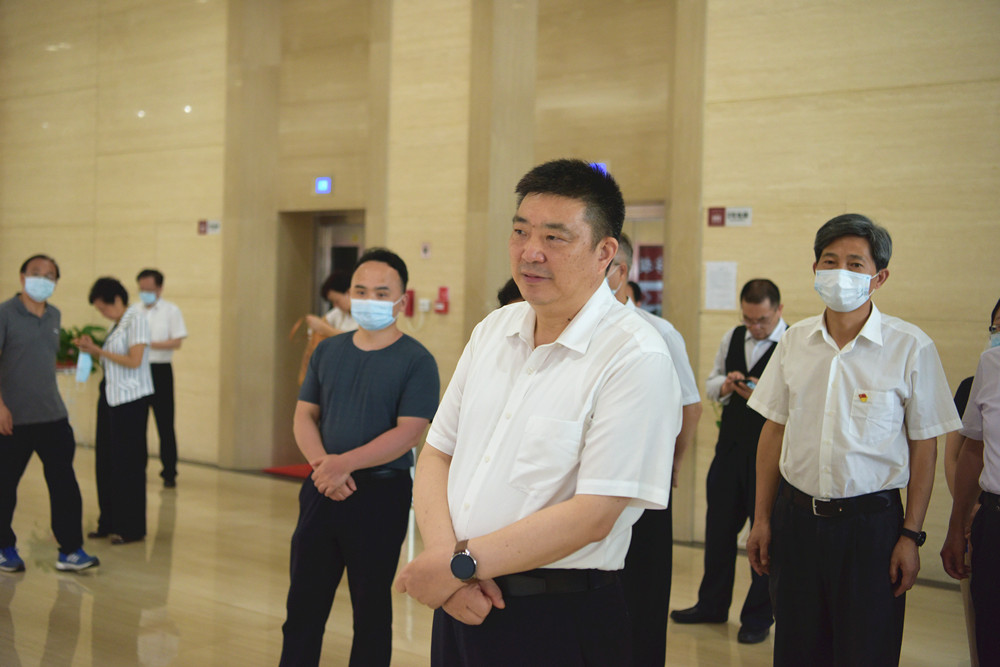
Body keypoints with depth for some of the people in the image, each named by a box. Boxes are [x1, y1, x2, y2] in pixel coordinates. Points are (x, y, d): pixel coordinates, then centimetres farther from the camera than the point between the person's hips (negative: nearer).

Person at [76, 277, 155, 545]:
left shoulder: (136, 319, -12)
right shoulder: (118, 323, 13)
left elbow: (134, 361, -19)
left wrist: (99, 351, -14)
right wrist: (92, 350, 3)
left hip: (131, 399, -9)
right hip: (111, 395, 9)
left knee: (128, 462, -2)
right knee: (106, 460, 10)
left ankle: (131, 528, 6)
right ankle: (110, 523, 20)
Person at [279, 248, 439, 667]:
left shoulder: (416, 361, -8)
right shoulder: (327, 352, 8)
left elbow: (409, 431, -16)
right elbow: (305, 414, 7)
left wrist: (346, 463, -22)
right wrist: (321, 462, -11)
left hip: (381, 494, -4)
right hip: (322, 490, 5)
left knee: (371, 605, 9)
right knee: (304, 601, 11)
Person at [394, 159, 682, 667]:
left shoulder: (636, 357, -14)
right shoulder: (492, 330, 7)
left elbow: (594, 514, -19)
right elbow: (436, 453, 6)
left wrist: (460, 563, -16)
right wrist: (445, 556, -11)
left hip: (559, 624, -6)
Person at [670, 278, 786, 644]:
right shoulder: (732, 338, 9)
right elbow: (710, 385, 17)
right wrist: (725, 385, -5)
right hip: (730, 446, 6)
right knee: (718, 528, 14)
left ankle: (758, 618, 19)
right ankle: (712, 604, 31)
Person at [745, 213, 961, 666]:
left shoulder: (911, 348, -7)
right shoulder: (795, 340, 4)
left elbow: (924, 447, -4)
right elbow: (774, 431, 9)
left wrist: (911, 535, -7)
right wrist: (761, 519, 7)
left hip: (870, 522, -3)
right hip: (795, 518, 3)